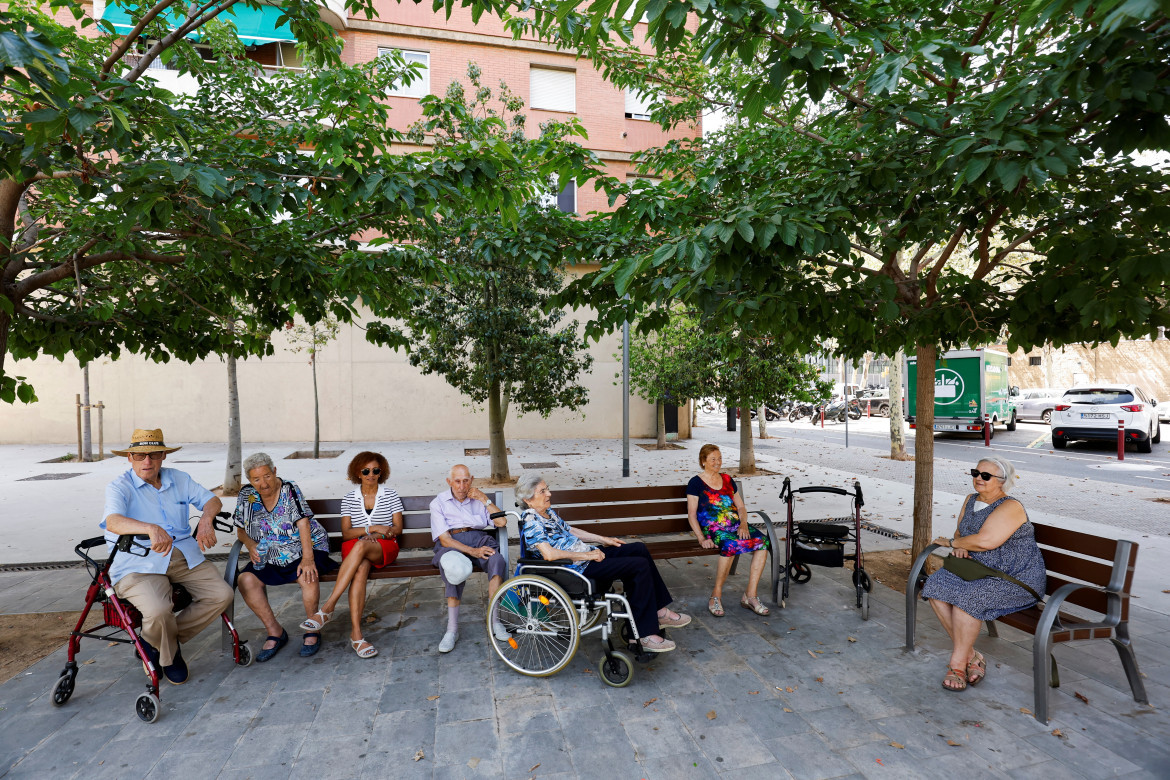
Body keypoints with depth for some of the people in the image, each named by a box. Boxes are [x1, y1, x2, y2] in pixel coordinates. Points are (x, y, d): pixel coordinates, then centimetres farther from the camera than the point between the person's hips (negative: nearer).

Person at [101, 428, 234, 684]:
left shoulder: (178, 480, 13)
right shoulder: (119, 487, -3)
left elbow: (212, 500, 12)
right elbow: (113, 521, -22)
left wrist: (206, 519, -12)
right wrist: (151, 528, -42)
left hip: (184, 556, 5)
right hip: (138, 565, -5)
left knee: (222, 595, -11)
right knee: (158, 611, -30)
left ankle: (161, 641, 11)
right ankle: (168, 654, 7)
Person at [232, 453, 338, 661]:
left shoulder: (290, 490, -12)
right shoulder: (246, 496, 1)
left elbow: (303, 523, -19)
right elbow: (240, 529, 13)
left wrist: (307, 558, -29)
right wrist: (250, 544, -10)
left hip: (305, 548, -4)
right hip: (269, 557, 5)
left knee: (307, 576, -32)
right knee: (245, 580, -20)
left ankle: (313, 630, -9)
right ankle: (275, 632, -5)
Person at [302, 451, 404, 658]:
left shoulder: (391, 495, 8)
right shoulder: (349, 499, 11)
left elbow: (398, 529, 5)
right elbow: (346, 534, 3)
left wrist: (375, 536, -13)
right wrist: (372, 528, -12)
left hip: (385, 548, -1)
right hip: (354, 550, 1)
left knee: (360, 546, -36)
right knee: (361, 568, -35)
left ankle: (327, 608, -36)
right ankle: (356, 634, -40)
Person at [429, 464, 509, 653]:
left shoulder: (478, 499, 18)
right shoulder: (439, 503, 9)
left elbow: (502, 522, 6)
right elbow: (444, 539, -4)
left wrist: (485, 500, -2)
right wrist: (472, 551, -17)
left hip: (479, 540, 2)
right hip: (451, 545, -2)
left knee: (498, 560, -30)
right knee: (454, 567, -36)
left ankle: (494, 619, -22)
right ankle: (452, 629, -26)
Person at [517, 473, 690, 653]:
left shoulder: (548, 512, 13)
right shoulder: (530, 520, -17)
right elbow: (549, 554, -27)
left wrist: (603, 539, 18)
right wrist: (586, 555, -20)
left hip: (589, 554, 10)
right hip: (578, 567, -10)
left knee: (639, 548, 4)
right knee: (640, 566, -17)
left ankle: (659, 612, 11)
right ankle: (643, 634, -10)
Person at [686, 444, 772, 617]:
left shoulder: (727, 480, 21)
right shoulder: (696, 483, 5)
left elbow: (741, 507, 19)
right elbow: (691, 514, -2)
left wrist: (743, 524, -3)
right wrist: (701, 539, -15)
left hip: (736, 525, 6)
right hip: (712, 528, -5)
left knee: (762, 542, -23)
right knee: (730, 545, -37)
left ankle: (750, 595, -18)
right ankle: (716, 596, -23)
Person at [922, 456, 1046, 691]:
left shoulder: (1010, 507, -15)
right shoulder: (970, 500, 11)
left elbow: (985, 541, -25)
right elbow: (960, 531, 19)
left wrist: (950, 542, -9)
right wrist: (959, 545, -5)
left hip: (1016, 578, -7)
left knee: (966, 596, -31)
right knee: (936, 586, -18)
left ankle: (957, 663, -14)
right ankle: (972, 656, -8)